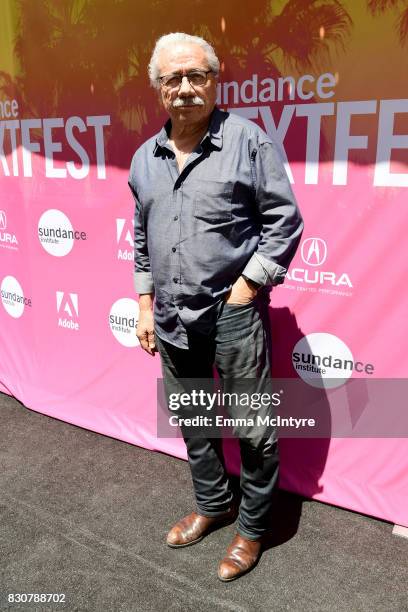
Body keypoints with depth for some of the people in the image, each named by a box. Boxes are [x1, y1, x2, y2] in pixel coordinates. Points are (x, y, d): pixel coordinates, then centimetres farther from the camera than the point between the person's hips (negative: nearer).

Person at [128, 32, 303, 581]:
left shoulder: (248, 139, -6)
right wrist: (145, 304, 12)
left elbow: (285, 221, -8)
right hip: (172, 318, 6)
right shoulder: (145, 157, 9)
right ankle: (213, 503, 42)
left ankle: (252, 527, 28)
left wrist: (248, 286, -13)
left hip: (233, 312, -5)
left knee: (254, 429, 5)